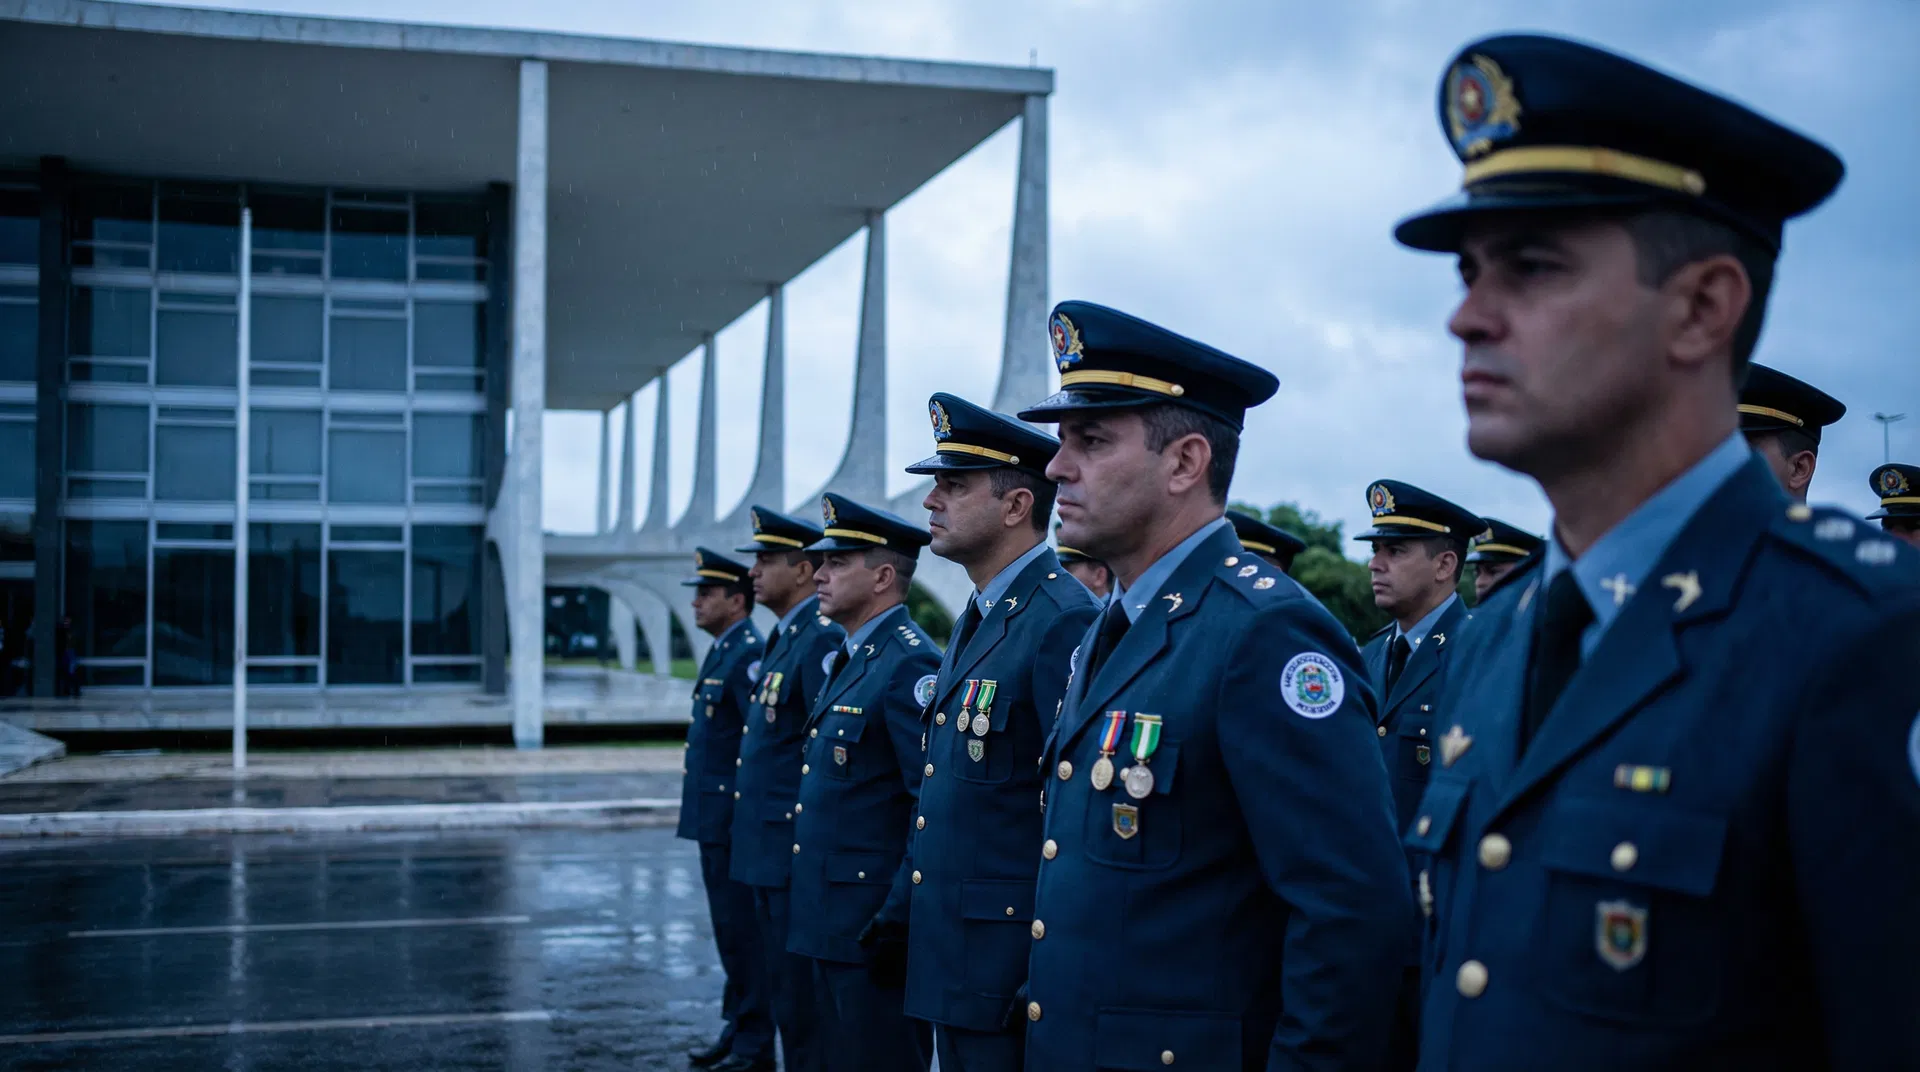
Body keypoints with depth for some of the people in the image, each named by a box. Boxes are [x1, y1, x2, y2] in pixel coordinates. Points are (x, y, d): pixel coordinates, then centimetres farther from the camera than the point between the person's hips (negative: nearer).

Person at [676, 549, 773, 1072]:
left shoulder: (750, 654, -16)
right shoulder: (721, 652, 15)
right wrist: (694, 776, 17)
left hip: (735, 819, -10)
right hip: (712, 817, 10)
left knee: (743, 931, -2)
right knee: (729, 929, 17)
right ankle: (737, 1028, 27)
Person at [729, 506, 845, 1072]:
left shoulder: (823, 640, -16)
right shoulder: (781, 639, 15)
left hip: (798, 855, -10)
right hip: (767, 853, 10)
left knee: (802, 1004, -3)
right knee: (784, 996, 18)